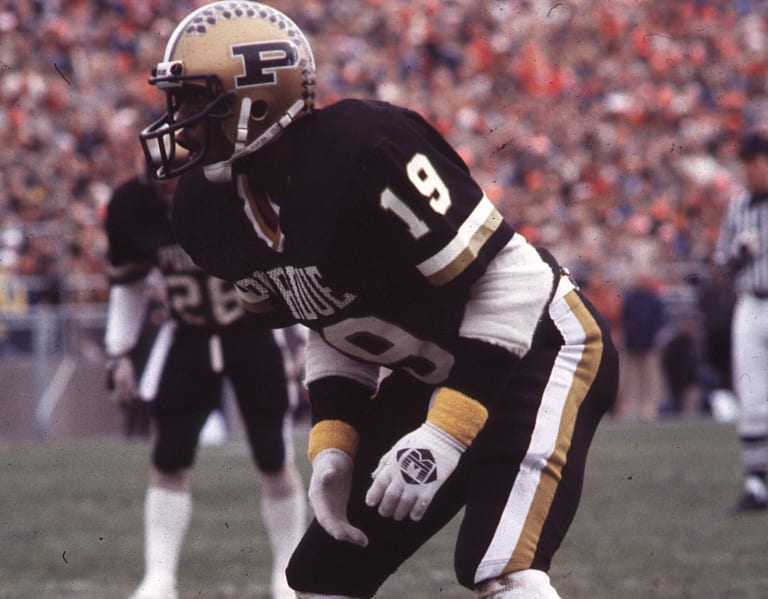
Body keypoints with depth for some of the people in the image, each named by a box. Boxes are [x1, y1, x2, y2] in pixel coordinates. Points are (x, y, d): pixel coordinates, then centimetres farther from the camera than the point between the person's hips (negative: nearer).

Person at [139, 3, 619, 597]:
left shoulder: (365, 151, -29)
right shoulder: (211, 210, -2)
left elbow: (509, 282, -26)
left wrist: (444, 434, -28)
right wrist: (332, 443, -2)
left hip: (537, 344, -9)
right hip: (429, 375, 9)